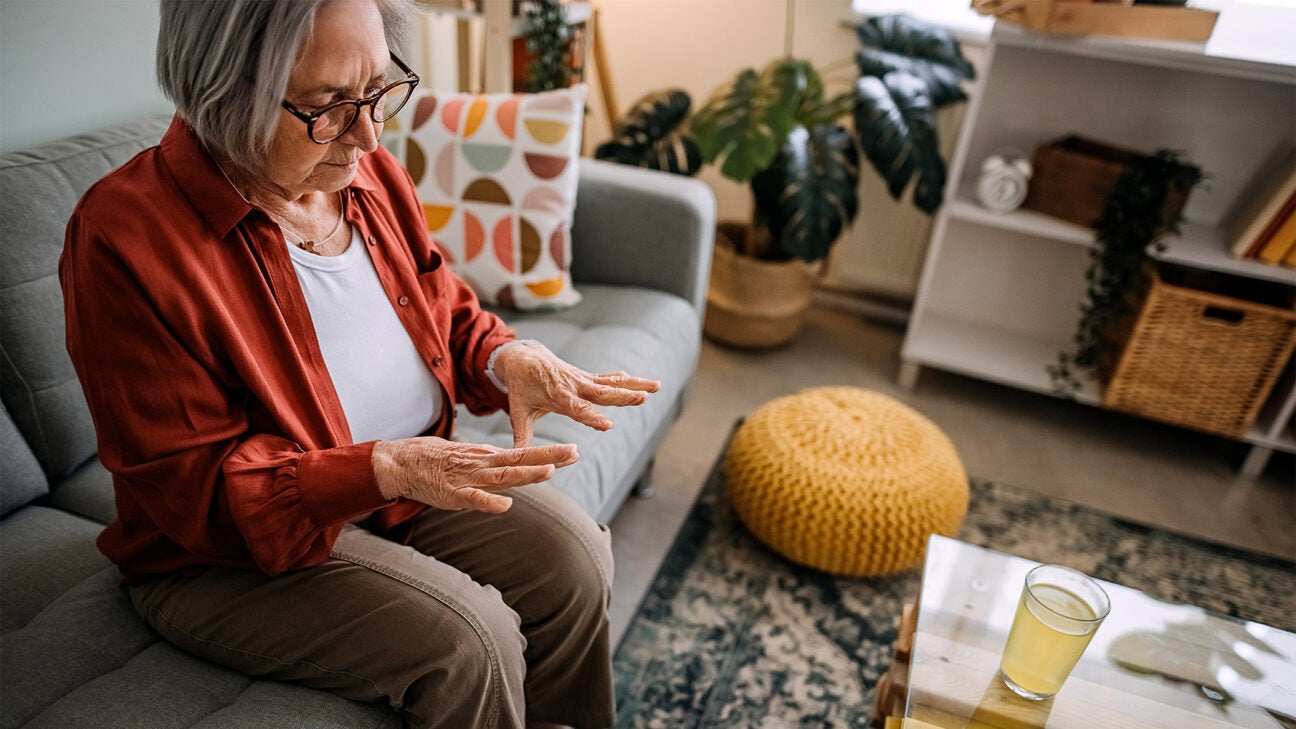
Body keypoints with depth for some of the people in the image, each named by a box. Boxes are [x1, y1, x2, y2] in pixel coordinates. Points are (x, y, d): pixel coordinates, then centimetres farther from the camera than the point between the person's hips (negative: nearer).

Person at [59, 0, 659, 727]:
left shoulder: (370, 173, -3)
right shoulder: (123, 237, -22)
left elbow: (451, 312, 10)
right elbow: (189, 485, -20)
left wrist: (507, 359, -14)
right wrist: (385, 469, -33)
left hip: (409, 479, 6)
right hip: (223, 552, -5)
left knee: (574, 558, -9)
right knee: (466, 639, -22)